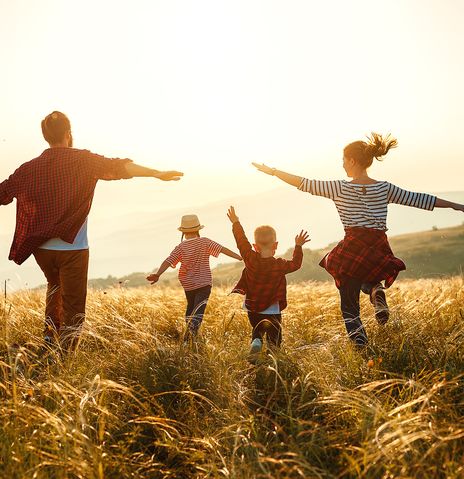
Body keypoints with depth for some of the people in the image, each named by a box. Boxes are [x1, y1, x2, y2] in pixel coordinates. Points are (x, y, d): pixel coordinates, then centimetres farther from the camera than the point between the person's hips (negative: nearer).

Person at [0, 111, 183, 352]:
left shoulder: (30, 168, 4)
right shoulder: (82, 160, -7)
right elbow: (119, 167, -18)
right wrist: (157, 173, -20)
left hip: (41, 248, 4)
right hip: (72, 248, -4)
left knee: (55, 287, 31)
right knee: (73, 307, 3)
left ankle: (50, 335, 19)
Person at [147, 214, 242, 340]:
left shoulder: (180, 247, -4)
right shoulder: (205, 242, -6)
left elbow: (168, 261, -15)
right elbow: (223, 249, -9)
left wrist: (157, 274, -22)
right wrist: (240, 257, -7)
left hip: (188, 284, 3)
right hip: (204, 282, -3)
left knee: (190, 306, 23)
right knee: (199, 310, -9)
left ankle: (189, 335, 26)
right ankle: (193, 328, -34)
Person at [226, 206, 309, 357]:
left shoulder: (251, 260, -13)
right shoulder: (280, 265, -14)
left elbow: (242, 242, -1)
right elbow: (296, 264, 4)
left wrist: (236, 223, 11)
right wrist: (298, 246, 15)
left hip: (252, 308, 2)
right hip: (272, 310, -2)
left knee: (257, 330, 22)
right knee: (275, 336, 7)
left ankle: (256, 342, -10)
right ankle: (274, 351, -25)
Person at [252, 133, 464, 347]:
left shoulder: (340, 188, -3)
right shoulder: (384, 188, 5)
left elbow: (304, 183, -1)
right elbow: (419, 199, 9)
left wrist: (272, 171, 8)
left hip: (351, 251, -3)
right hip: (379, 252, 3)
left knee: (349, 303, 10)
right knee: (369, 280, 34)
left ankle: (360, 344, -4)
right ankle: (376, 291, 1)